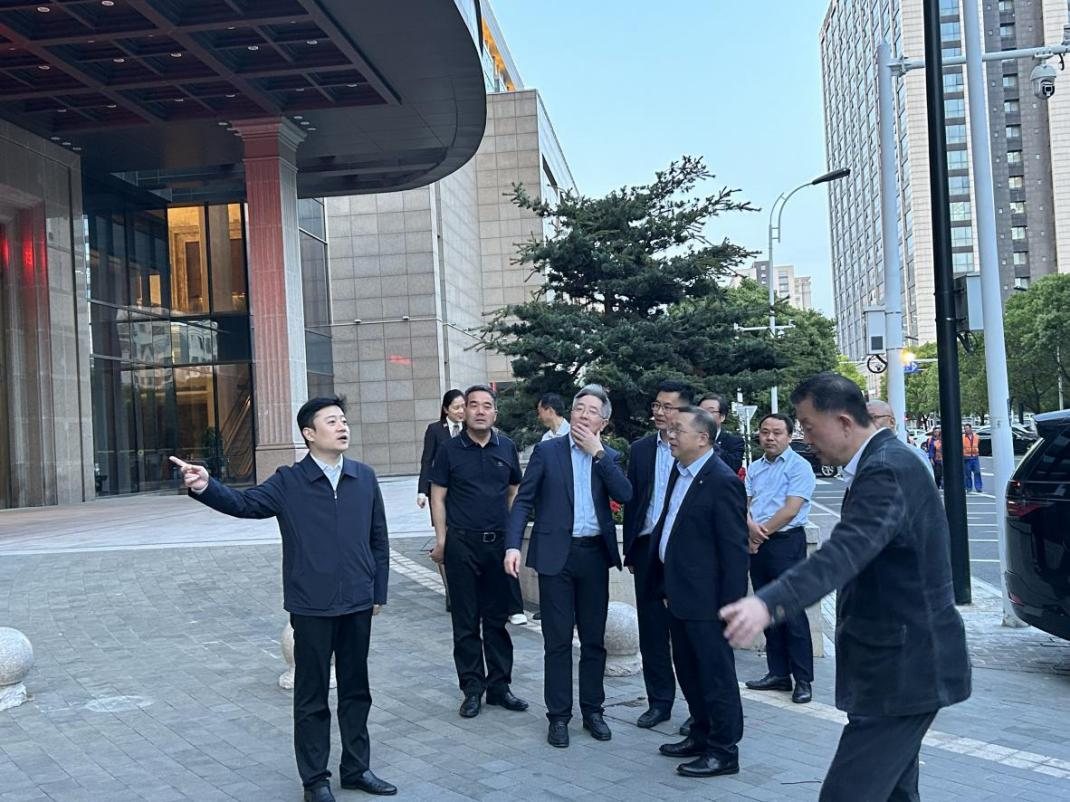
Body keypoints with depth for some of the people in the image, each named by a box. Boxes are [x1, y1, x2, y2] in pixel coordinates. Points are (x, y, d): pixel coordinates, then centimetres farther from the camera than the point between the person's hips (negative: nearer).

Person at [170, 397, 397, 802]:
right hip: (311, 606, -3)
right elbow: (245, 503, -16)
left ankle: (356, 768, 29)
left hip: (357, 604, 3)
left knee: (355, 690, 14)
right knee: (311, 696, 8)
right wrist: (206, 487, -34)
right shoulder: (288, 483, -4)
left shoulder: (365, 477, 3)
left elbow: (379, 539, 8)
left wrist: (379, 591, 7)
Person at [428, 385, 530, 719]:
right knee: (466, 621, 5)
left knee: (497, 618, 10)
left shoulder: (506, 447, 6)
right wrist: (441, 539, -5)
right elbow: (438, 496, 1)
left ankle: (499, 685, 19)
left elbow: (514, 492, 13)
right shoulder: (450, 450, -1)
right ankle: (472, 689, 14)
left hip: (499, 542, 2)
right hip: (461, 543, -2)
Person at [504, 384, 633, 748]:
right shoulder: (547, 451, 1)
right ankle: (559, 716, 13)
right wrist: (513, 545, -14)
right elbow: (523, 501, -2)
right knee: (557, 641, 3)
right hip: (556, 554, -2)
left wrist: (597, 452, -11)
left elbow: (625, 495, -10)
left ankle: (592, 710, 23)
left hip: (595, 555, 3)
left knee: (594, 639, 11)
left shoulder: (609, 457, 8)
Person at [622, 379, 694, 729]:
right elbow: (631, 501, 11)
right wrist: (630, 551, 8)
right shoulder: (640, 449, 9)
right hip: (648, 549, 4)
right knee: (652, 629, 9)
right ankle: (659, 701, 21)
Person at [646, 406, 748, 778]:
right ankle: (701, 735, 34)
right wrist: (666, 585, 15)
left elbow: (734, 549, -17)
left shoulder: (722, 481, -17)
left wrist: (732, 605, -17)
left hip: (705, 599, -9)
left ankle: (724, 751, 14)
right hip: (678, 594, 9)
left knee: (716, 675, 3)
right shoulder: (680, 473, 10)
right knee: (688, 671, 19)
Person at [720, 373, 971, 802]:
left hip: (904, 667, -11)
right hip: (904, 661, 11)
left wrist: (768, 604, -50)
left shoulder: (887, 470, -22)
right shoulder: (886, 461, 11)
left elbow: (844, 552, -38)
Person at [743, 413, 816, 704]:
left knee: (792, 613, -6)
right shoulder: (754, 468, 14)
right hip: (758, 546, 7)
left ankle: (803, 680, 0)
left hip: (786, 543, -7)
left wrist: (762, 532, -8)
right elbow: (744, 503, 9)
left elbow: (791, 510, -14)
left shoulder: (799, 466, -7)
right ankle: (778, 674, 20)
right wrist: (751, 525, -12)